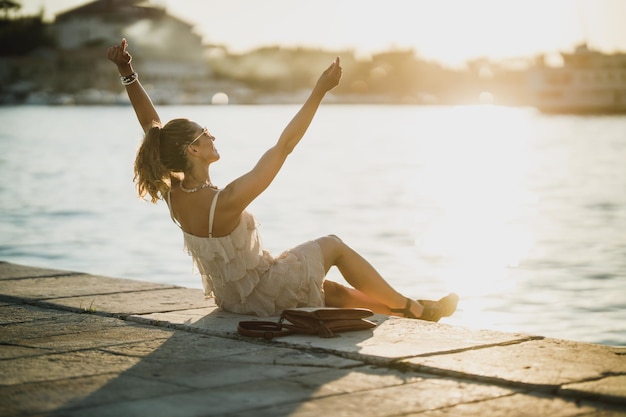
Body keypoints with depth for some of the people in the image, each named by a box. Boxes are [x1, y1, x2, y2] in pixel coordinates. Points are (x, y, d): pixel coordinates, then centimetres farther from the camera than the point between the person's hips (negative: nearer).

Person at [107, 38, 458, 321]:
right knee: (333, 246, 11)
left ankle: (413, 310, 36)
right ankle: (411, 307, 24)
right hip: (262, 296, -8)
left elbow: (153, 128, -4)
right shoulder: (226, 202, -34)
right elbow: (284, 146, -33)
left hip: (232, 296, 8)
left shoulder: (174, 195, -12)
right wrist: (320, 92, -30)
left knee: (336, 291, 22)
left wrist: (127, 74, -7)